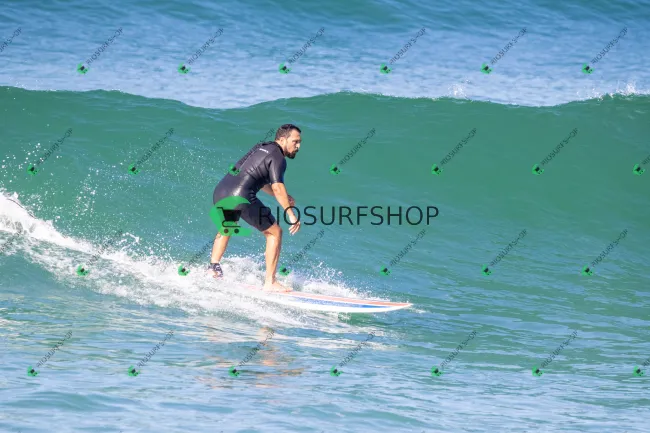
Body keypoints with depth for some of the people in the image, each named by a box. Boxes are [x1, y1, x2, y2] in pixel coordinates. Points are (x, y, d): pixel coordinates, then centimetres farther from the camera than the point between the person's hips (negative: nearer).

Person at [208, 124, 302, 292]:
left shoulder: (261, 147, 25)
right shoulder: (277, 157, -1)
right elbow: (277, 187, -15)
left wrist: (282, 196, 31)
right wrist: (291, 214, -17)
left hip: (220, 191, 8)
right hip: (241, 196, -8)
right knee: (274, 232, 5)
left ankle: (213, 268, 24)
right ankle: (270, 282, 1)